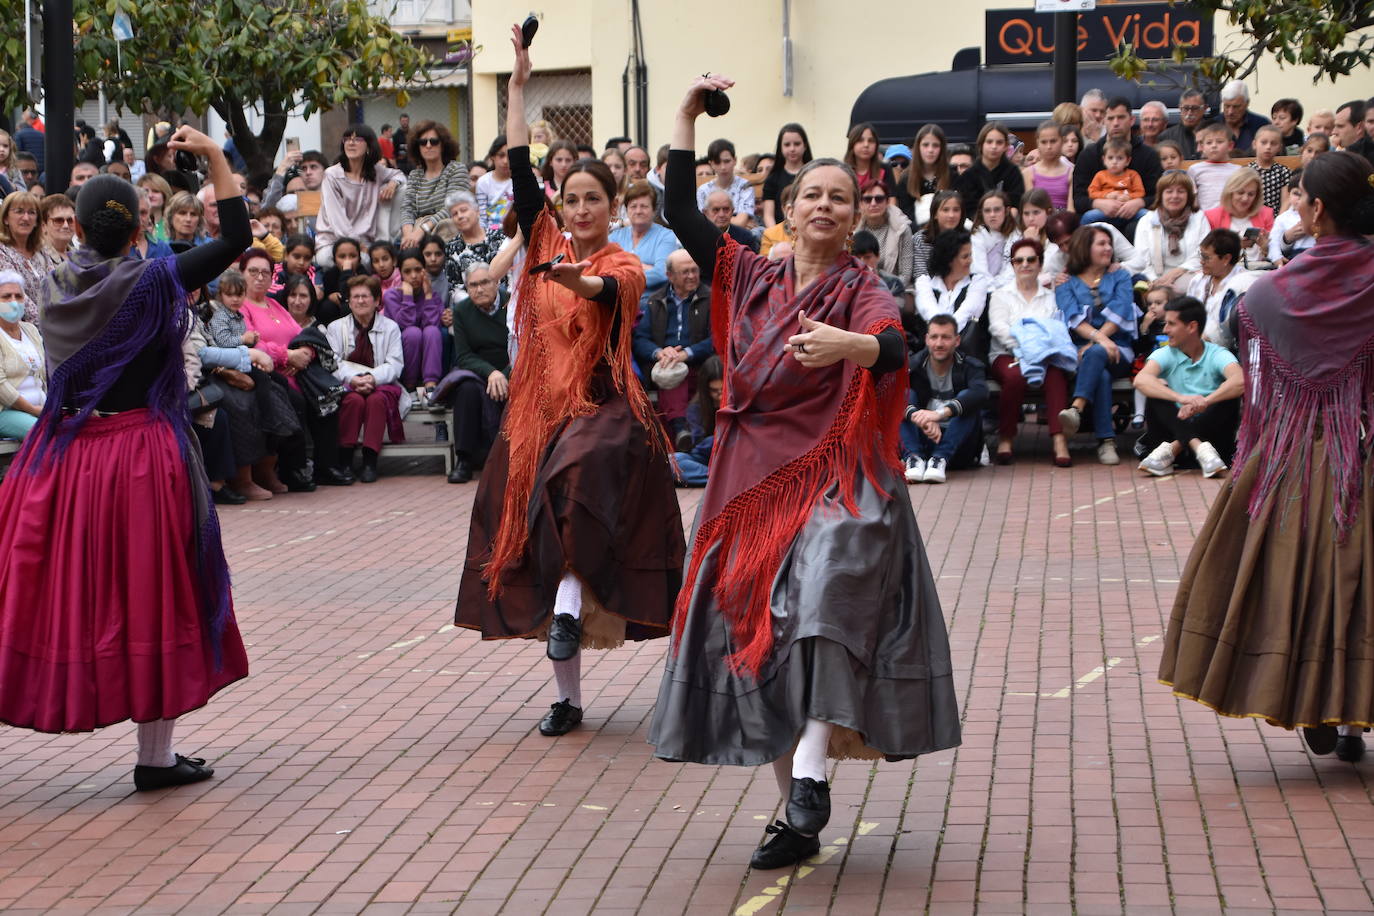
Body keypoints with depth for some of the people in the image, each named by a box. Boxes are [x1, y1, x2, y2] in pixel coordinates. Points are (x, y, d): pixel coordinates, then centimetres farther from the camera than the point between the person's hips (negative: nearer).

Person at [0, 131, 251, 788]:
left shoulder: (53, 286, 0)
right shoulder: (153, 282, -11)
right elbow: (237, 237, -6)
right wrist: (214, 156, 0)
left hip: (61, 454, 4)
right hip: (140, 454, -4)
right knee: (144, 598, 3)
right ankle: (155, 755, 10)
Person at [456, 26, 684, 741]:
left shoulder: (625, 267, -3)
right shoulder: (546, 245, 9)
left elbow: (605, 291, -26)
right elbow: (520, 170, 4)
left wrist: (576, 279, -48)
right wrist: (517, 86, 1)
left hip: (602, 410, -4)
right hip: (539, 413, 4)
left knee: (580, 477, -39)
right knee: (538, 547, 3)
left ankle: (571, 602, -32)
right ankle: (568, 698, 10)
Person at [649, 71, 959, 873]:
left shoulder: (860, 288, -1)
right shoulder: (751, 277, 12)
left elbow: (893, 348, -21)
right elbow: (681, 213, 8)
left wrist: (843, 343, -43)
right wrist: (688, 117, 6)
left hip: (834, 481, -4)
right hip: (755, 480, 4)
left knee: (825, 599, -30)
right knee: (758, 633, 3)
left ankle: (812, 768, -33)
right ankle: (797, 820, 11)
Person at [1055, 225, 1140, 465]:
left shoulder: (1120, 277, 19)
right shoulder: (1066, 283, 15)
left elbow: (1119, 312, 1)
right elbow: (1073, 317, -4)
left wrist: (1095, 343, -13)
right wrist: (1100, 337, -23)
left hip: (1118, 350, 0)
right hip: (1079, 350, 0)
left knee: (1096, 354, -37)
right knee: (1101, 375, -35)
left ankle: (1076, 409, -55)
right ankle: (1106, 440, -43)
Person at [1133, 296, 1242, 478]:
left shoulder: (1217, 355, -2)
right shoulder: (1166, 354, 3)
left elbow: (1240, 381, -24)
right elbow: (1140, 380, -20)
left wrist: (1204, 402, -38)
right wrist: (1181, 398, -36)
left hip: (1210, 432, -1)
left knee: (1230, 396, -24)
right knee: (1156, 391, -20)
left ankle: (1172, 449, -30)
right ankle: (1201, 448, -39)